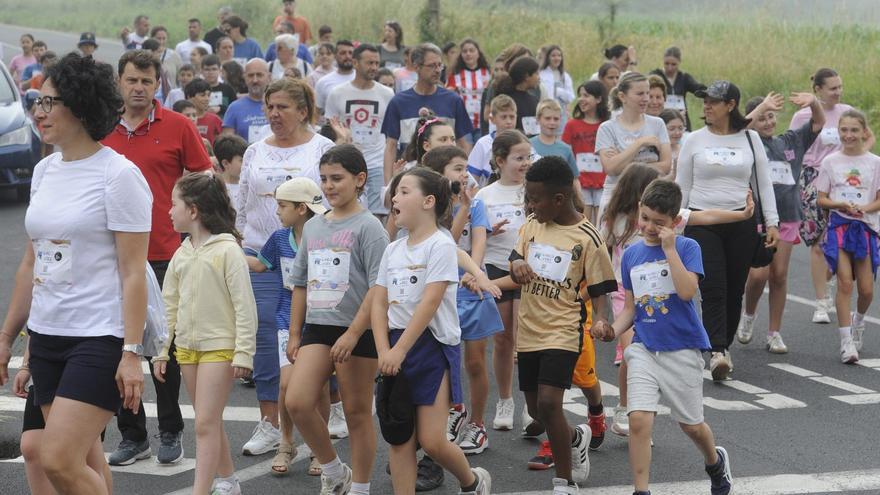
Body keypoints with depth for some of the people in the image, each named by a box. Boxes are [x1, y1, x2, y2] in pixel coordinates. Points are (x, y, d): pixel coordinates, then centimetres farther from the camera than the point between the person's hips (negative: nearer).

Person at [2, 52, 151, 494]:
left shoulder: (119, 174, -10)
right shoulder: (44, 171, 12)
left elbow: (133, 272, -13)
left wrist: (131, 353, -18)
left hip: (100, 338, -7)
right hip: (47, 337, 8)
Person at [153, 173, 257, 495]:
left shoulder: (227, 250, -12)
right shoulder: (182, 255, 8)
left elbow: (244, 305, -14)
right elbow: (169, 304, 14)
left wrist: (243, 352, -16)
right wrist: (161, 350, 12)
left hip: (219, 347, -7)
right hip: (188, 346, 7)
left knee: (206, 423, -11)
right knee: (209, 421, 15)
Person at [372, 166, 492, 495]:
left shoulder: (440, 245, -10)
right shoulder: (393, 250, 10)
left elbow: (430, 302, -17)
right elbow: (379, 303, 7)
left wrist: (399, 351, -20)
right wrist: (384, 351, -8)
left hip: (432, 345, -6)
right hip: (396, 346, 6)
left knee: (431, 441, -7)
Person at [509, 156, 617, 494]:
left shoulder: (587, 238, -11)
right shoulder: (532, 224, 4)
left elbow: (598, 288, -5)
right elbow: (516, 255, 14)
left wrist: (600, 319, -24)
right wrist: (516, 263, -10)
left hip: (562, 331, -6)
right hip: (529, 330, 6)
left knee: (548, 402, -19)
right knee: (536, 409, 14)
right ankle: (575, 438, 46)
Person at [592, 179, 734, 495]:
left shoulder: (687, 248, -6)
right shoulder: (631, 255, 5)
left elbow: (687, 291, -22)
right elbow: (630, 307, 11)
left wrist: (669, 249, -21)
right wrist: (613, 331, -7)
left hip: (682, 349, -2)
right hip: (644, 348, 2)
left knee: (691, 424, 11)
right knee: (639, 419, -14)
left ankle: (715, 462, 43)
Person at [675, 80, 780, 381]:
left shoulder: (750, 139, 7)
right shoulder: (695, 140, 5)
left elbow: (764, 183, 10)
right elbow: (681, 186, 9)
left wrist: (771, 223, 4)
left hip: (741, 224, 1)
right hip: (702, 222, -1)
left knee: (734, 290, 4)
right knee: (713, 289, -14)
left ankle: (724, 346, 19)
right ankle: (717, 352, -23)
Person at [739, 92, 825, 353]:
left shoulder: (790, 141, 13)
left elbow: (819, 122, 13)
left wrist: (814, 101, -6)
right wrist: (761, 107, -26)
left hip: (787, 217, 4)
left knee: (780, 275, 5)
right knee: (759, 273, -11)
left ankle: (774, 333, 14)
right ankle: (748, 313, 20)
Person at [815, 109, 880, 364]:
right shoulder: (831, 161, 3)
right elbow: (821, 199, 4)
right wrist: (841, 205, -14)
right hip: (839, 226, -1)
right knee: (845, 283, -10)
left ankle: (858, 320, 34)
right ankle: (846, 342, -6)